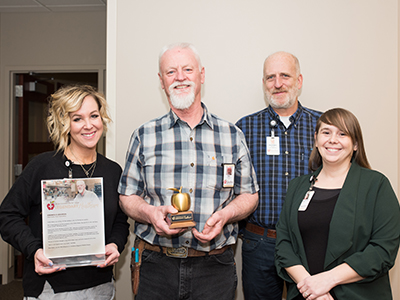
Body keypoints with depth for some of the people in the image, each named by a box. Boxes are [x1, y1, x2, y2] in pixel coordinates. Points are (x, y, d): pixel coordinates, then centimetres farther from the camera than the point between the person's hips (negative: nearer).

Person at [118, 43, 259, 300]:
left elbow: (250, 195, 8)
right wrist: (150, 213, -14)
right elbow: (128, 196, 7)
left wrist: (224, 215, -11)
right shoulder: (144, 136, 3)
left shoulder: (233, 136, 4)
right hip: (156, 265, 0)